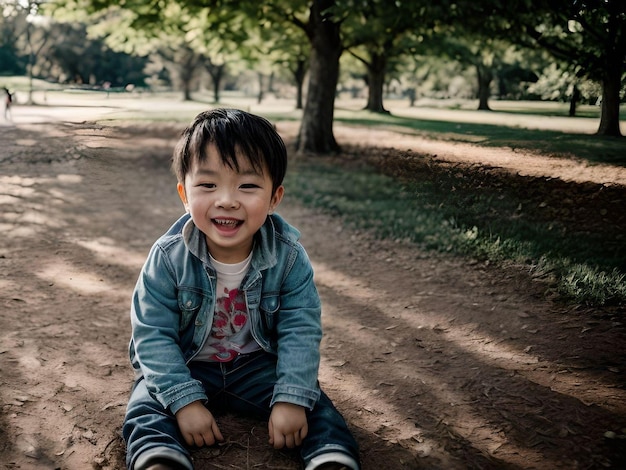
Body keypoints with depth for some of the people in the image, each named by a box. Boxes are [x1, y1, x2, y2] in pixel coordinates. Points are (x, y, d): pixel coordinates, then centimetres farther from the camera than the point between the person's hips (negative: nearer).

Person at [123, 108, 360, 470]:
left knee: (314, 404, -13)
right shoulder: (169, 258, -20)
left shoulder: (288, 256, -16)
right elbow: (152, 334, -18)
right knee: (147, 409, -23)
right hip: (186, 368, -1)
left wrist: (292, 398, -26)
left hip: (259, 366, 1)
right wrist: (185, 400, -27)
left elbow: (300, 330, -15)